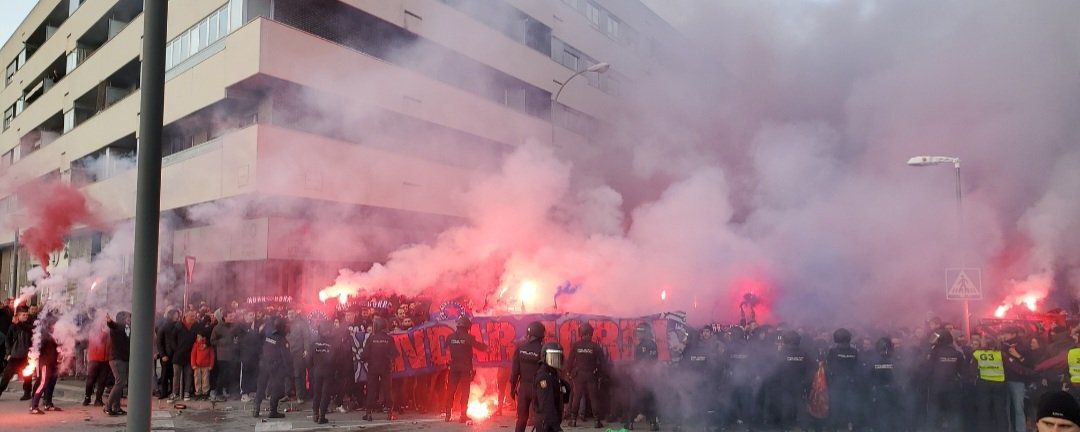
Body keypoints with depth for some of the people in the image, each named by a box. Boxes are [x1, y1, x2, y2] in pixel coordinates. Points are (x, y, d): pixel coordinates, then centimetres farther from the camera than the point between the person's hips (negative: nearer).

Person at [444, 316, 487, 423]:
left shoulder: (451, 337, -1)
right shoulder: (469, 337, -11)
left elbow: (445, 347, 9)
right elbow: (480, 347, -7)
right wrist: (485, 345, 13)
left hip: (454, 367, 3)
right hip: (466, 368, -3)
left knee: (451, 390, 11)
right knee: (464, 391, 4)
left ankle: (448, 414, 14)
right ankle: (463, 416, 4)